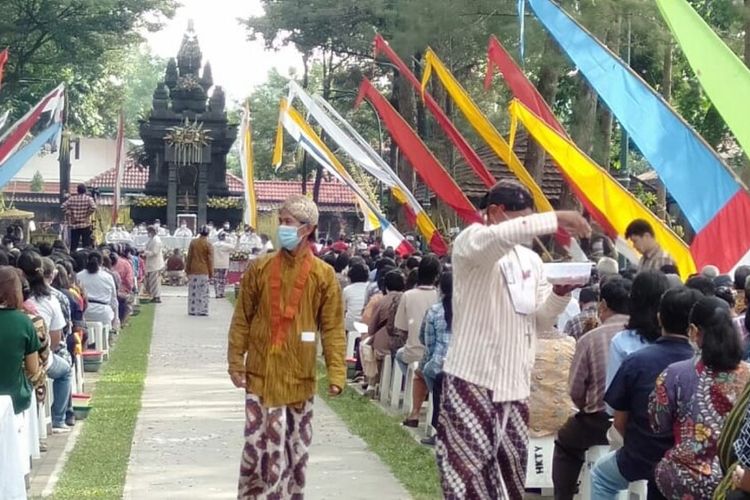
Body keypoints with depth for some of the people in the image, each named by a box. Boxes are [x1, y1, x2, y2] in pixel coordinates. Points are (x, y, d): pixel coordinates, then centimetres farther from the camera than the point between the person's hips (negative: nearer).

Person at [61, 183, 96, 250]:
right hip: (85, 225, -2)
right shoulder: (88, 198, -2)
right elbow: (93, 207, -18)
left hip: (74, 225, 2)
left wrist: (70, 216, 1)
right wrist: (87, 215, -6)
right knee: (86, 245, 1)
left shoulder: (72, 198, 5)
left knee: (73, 245, 7)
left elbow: (64, 207, -3)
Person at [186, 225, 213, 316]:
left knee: (193, 291, 7)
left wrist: (187, 269, 14)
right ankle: (202, 311, 1)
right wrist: (211, 273, 1)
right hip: (204, 271, -2)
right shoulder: (208, 245, -7)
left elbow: (189, 257, 6)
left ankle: (192, 310, 8)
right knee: (203, 291, 2)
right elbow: (210, 260, -6)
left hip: (193, 271, 3)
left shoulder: (193, 242, 2)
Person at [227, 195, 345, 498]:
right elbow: (242, 319, 5)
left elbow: (333, 329, -3)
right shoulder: (259, 268, 1)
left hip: (299, 376, 1)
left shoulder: (323, 275, -1)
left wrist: (336, 372, -10)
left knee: (296, 448, 11)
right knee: (260, 445, -3)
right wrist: (236, 361, 0)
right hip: (261, 373, 0)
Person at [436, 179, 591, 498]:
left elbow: (541, 317, 12)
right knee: (469, 463, -6)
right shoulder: (470, 242, -7)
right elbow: (500, 236, -31)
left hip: (515, 379, 7)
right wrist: (557, 219, -34)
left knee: (511, 463, 11)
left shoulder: (531, 259, 15)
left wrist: (561, 292, -7)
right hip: (472, 376, -7)